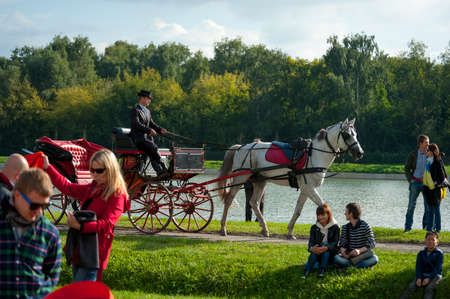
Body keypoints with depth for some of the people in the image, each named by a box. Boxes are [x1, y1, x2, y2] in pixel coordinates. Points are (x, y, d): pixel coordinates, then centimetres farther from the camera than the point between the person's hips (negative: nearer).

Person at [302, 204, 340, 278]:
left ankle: (322, 270, -41)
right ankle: (306, 272, -48)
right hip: (318, 255, 2)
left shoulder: (335, 227, -1)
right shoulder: (314, 228, 8)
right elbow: (311, 241, -5)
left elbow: (335, 242, -12)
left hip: (330, 253, -2)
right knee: (314, 251, -32)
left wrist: (326, 248, -35)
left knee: (324, 244, -31)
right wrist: (311, 248, -31)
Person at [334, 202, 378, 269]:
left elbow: (372, 243, -12)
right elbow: (342, 244, 9)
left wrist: (359, 250, -29)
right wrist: (343, 251, -16)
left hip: (363, 255, -3)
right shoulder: (345, 228, 9)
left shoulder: (365, 226, -5)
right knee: (336, 258, -28)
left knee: (374, 259, -34)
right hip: (349, 255, 3)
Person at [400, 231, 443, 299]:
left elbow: (437, 268, -12)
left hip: (434, 275, -4)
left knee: (429, 288, -33)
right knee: (411, 286, -20)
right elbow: (418, 266, 0)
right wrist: (419, 278, -17)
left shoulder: (439, 253, -7)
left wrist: (429, 278, -22)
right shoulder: (421, 253, 5)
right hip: (423, 275, 4)